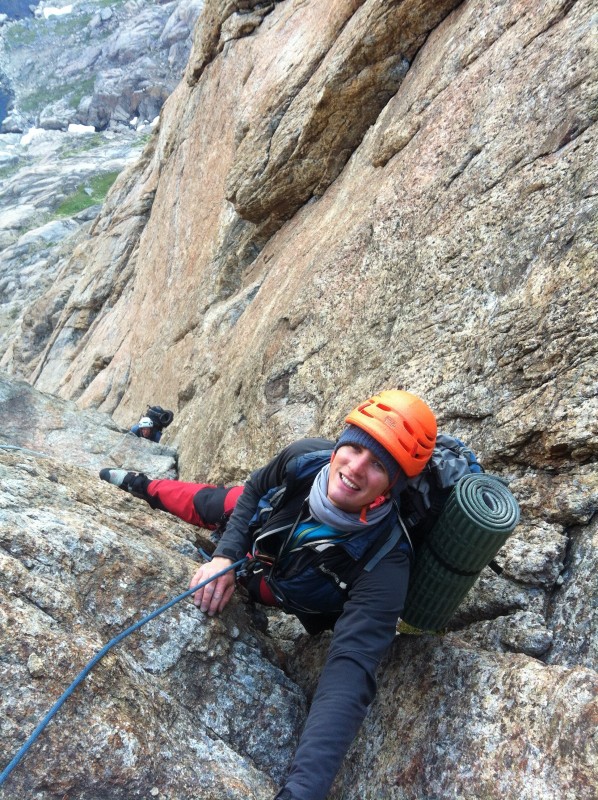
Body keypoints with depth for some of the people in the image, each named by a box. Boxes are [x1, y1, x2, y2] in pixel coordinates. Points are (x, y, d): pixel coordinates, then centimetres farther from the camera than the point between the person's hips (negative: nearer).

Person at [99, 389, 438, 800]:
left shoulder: (383, 564, -47)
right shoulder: (306, 456, -37)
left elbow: (352, 672, -54)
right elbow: (254, 491, -14)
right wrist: (224, 556, -27)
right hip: (258, 522, 3)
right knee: (205, 501, 25)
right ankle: (146, 488, 59)